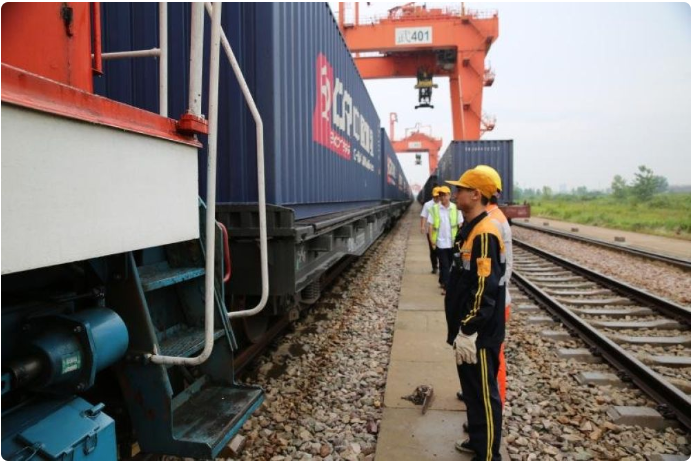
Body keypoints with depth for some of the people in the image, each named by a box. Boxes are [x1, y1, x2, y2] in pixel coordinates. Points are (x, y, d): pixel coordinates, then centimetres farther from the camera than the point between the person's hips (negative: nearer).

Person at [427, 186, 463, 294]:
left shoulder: (455, 208, 1)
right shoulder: (434, 208, -4)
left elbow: (460, 224, 4)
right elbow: (430, 224, -4)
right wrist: (431, 239, -10)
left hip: (452, 241, 3)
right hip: (440, 242, -3)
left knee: (449, 264, 15)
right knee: (444, 265, -1)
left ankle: (442, 281, 35)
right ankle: (446, 287, 2)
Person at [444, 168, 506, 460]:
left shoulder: (484, 234, -22)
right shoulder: (469, 229, 10)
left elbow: (485, 289, -25)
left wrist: (468, 331, -22)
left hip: (479, 334, -10)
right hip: (467, 328, 10)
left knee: (484, 393, 5)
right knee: (471, 388, 22)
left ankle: (488, 455, 21)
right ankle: (477, 440, 39)